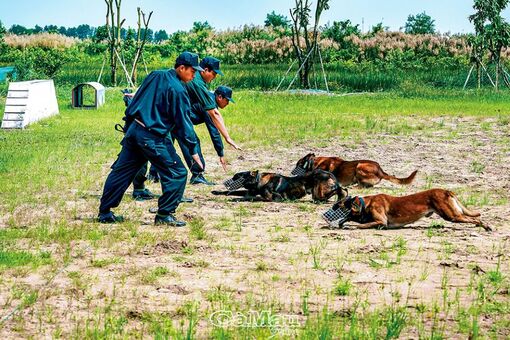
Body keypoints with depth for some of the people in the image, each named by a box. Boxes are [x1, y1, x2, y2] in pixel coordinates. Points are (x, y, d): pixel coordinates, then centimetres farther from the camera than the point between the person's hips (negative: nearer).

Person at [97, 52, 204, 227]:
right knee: (177, 174, 0)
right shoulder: (177, 90, -12)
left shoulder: (155, 76, 10)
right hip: (152, 138, -8)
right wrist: (193, 150, -9)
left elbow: (136, 101, 19)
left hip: (133, 130, 8)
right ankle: (164, 214, 1)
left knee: (121, 172, 15)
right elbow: (183, 122, -12)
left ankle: (104, 212, 20)